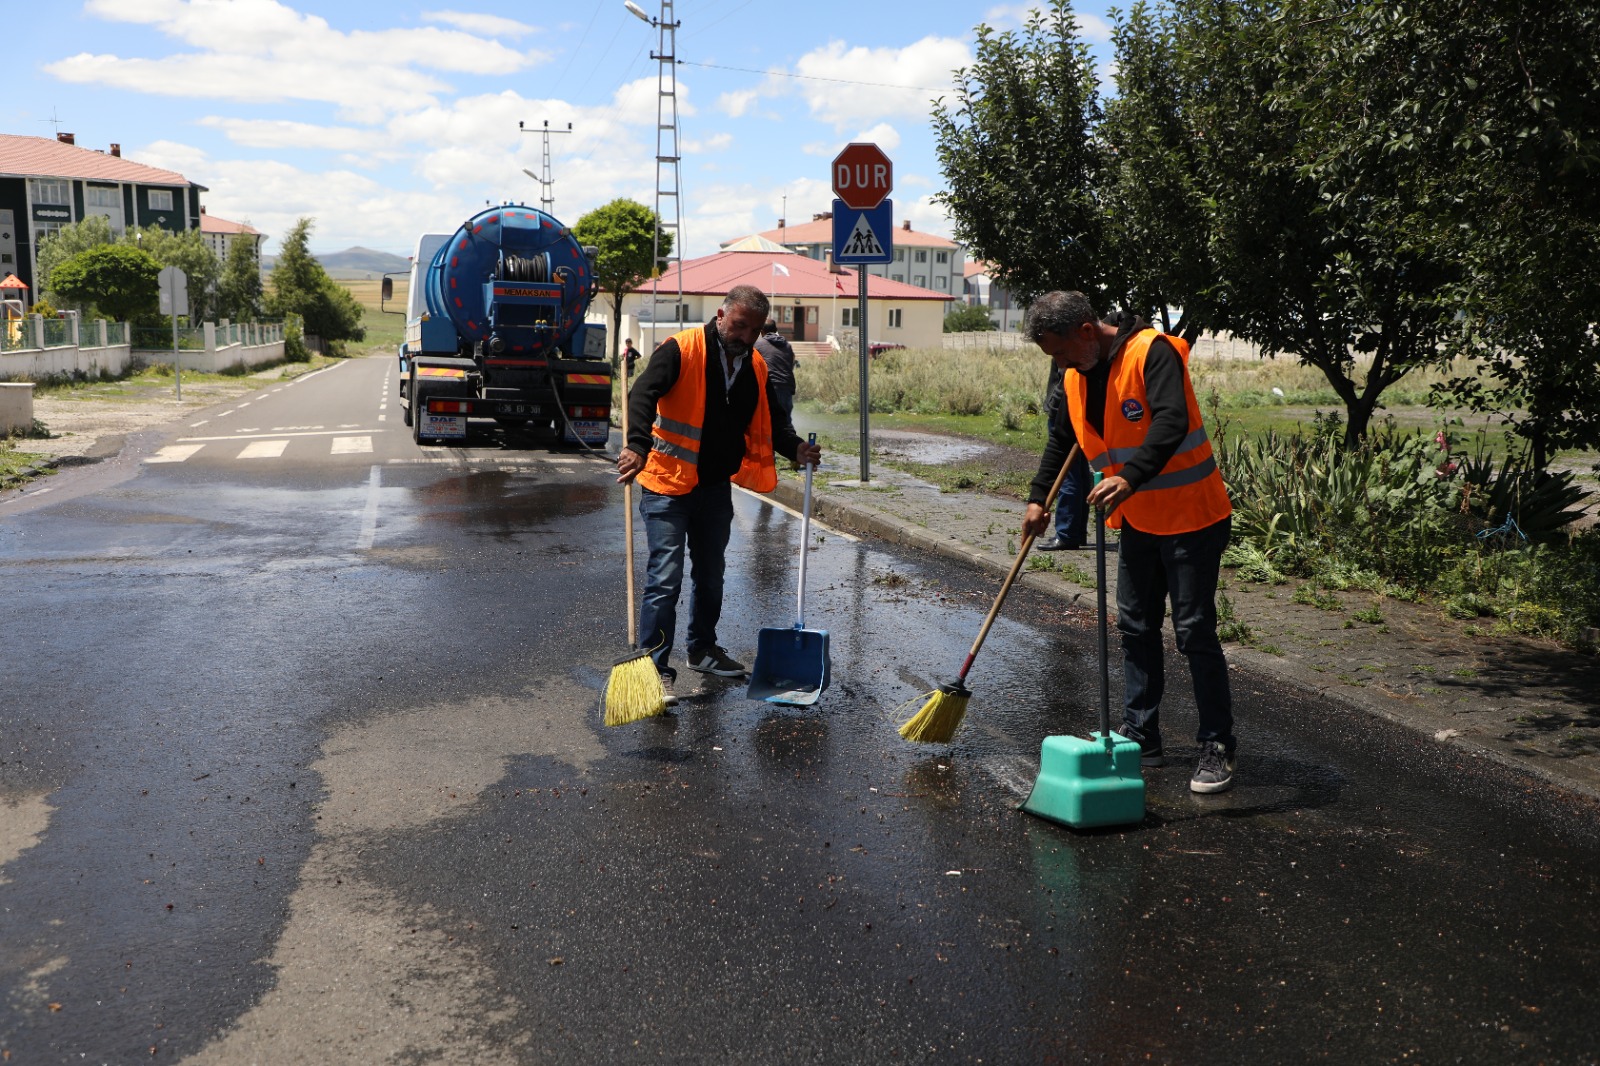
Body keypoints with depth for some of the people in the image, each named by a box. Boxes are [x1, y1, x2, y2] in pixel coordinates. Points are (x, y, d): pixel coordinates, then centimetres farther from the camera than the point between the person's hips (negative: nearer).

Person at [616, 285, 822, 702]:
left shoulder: (756, 366, 5)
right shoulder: (681, 350, -16)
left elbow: (771, 418, 15)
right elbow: (643, 395, -28)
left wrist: (796, 448, -5)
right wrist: (638, 447, -44)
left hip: (716, 486, 7)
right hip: (669, 483, -7)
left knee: (711, 573, 19)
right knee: (665, 578, -9)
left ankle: (702, 649, 37)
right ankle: (655, 667, -2)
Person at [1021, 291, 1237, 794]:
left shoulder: (1151, 352, -19)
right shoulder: (1075, 377, 5)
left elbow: (1172, 423, -35)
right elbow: (1061, 441, 22)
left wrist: (1129, 478, -47)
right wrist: (1038, 498, 17)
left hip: (1191, 517, -8)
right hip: (1137, 521, 8)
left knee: (1195, 631, -5)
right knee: (1136, 629, 11)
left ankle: (1218, 747, 6)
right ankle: (1140, 738, 22)